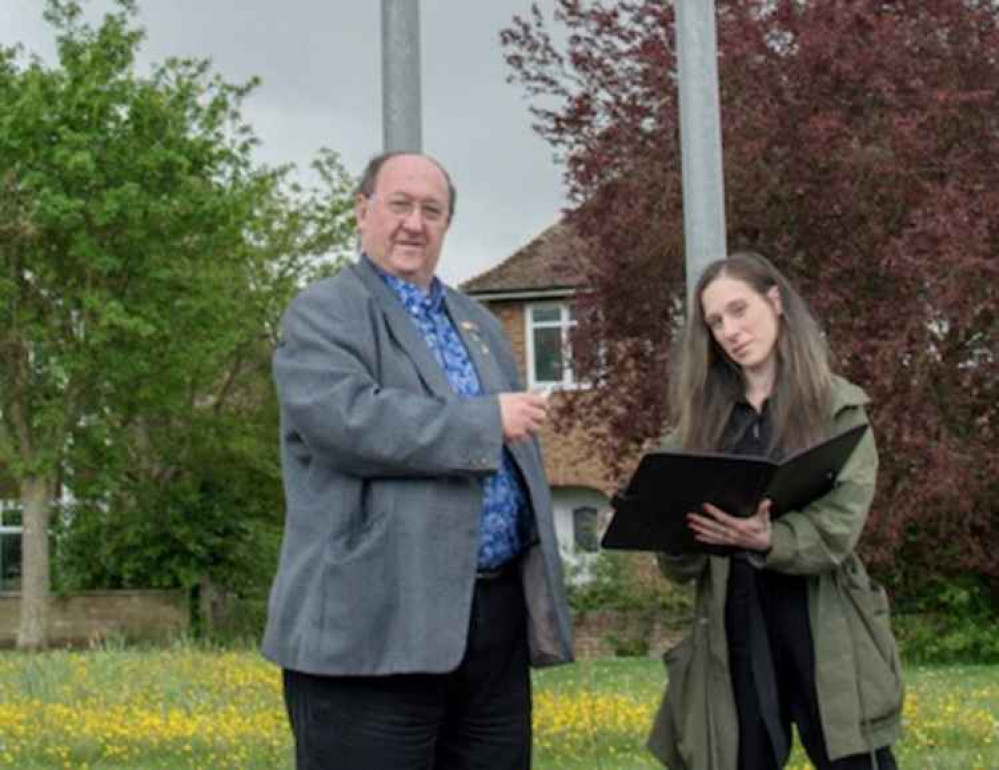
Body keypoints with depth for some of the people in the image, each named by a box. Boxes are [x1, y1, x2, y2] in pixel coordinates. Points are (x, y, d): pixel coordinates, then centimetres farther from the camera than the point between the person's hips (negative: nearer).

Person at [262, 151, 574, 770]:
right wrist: (485, 420, -14)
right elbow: (346, 420, -20)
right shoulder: (323, 314, -2)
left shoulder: (479, 323, 22)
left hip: (495, 610, 7)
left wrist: (543, 592, 18)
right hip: (374, 624, -7)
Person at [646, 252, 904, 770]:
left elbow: (840, 526, -10)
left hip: (824, 633, -3)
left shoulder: (837, 406, 2)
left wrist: (767, 541, -28)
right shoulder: (700, 418, 11)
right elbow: (679, 563, 7)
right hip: (732, 637, 3)